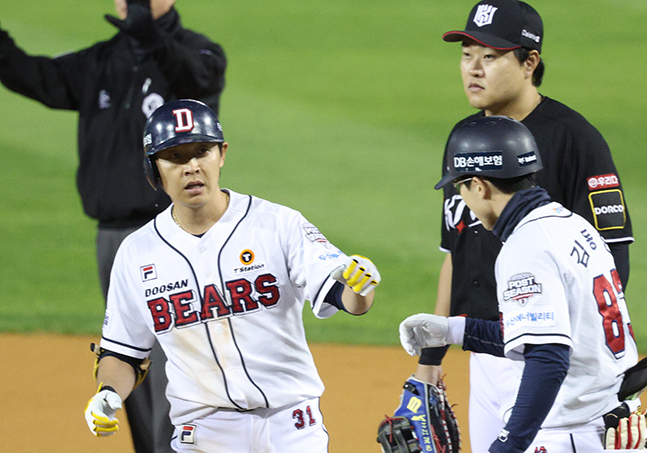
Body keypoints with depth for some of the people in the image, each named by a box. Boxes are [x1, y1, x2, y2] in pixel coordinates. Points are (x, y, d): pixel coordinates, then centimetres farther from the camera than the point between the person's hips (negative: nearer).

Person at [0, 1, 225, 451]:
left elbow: (200, 75, -28)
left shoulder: (197, 51, -5)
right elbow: (43, 78, -2)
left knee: (170, 371, -13)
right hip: (114, 236, 6)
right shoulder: (100, 63, 12)